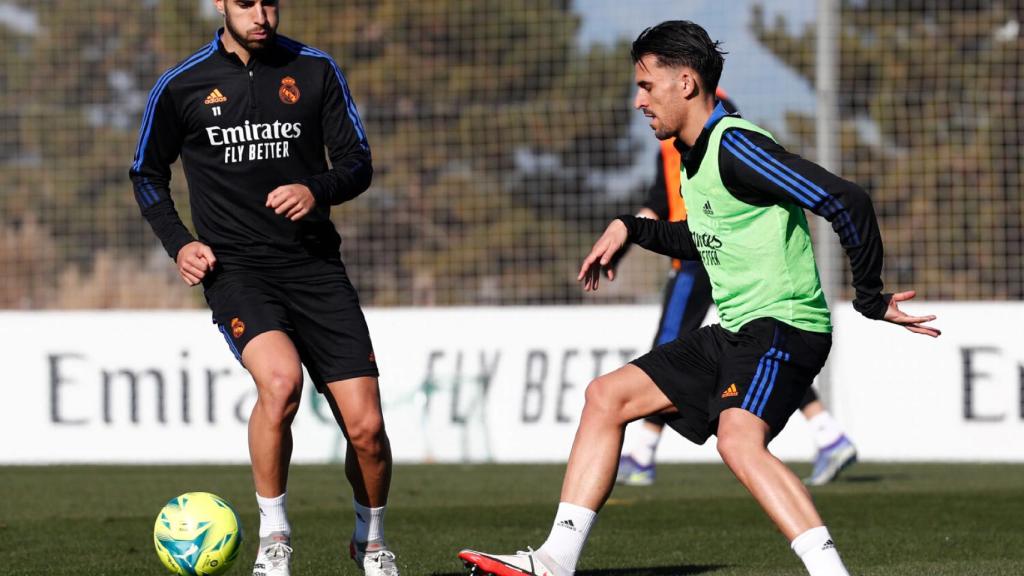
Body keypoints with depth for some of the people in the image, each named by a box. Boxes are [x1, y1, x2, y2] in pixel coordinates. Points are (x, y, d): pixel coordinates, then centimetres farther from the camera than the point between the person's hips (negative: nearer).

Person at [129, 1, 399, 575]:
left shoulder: (315, 70, 5)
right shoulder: (181, 87, 3)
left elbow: (358, 162, 7)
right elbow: (148, 175, 16)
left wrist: (317, 190, -15)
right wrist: (179, 243, 0)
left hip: (314, 263, 2)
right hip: (234, 265, -2)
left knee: (366, 426, -5)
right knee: (281, 380, -31)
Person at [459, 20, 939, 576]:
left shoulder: (735, 147, -17)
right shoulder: (694, 157, 14)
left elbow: (845, 201, -24)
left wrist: (869, 298, -18)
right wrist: (630, 229, 23)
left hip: (784, 327, -11)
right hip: (733, 332, 11)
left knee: (738, 440, -34)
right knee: (607, 394, 12)